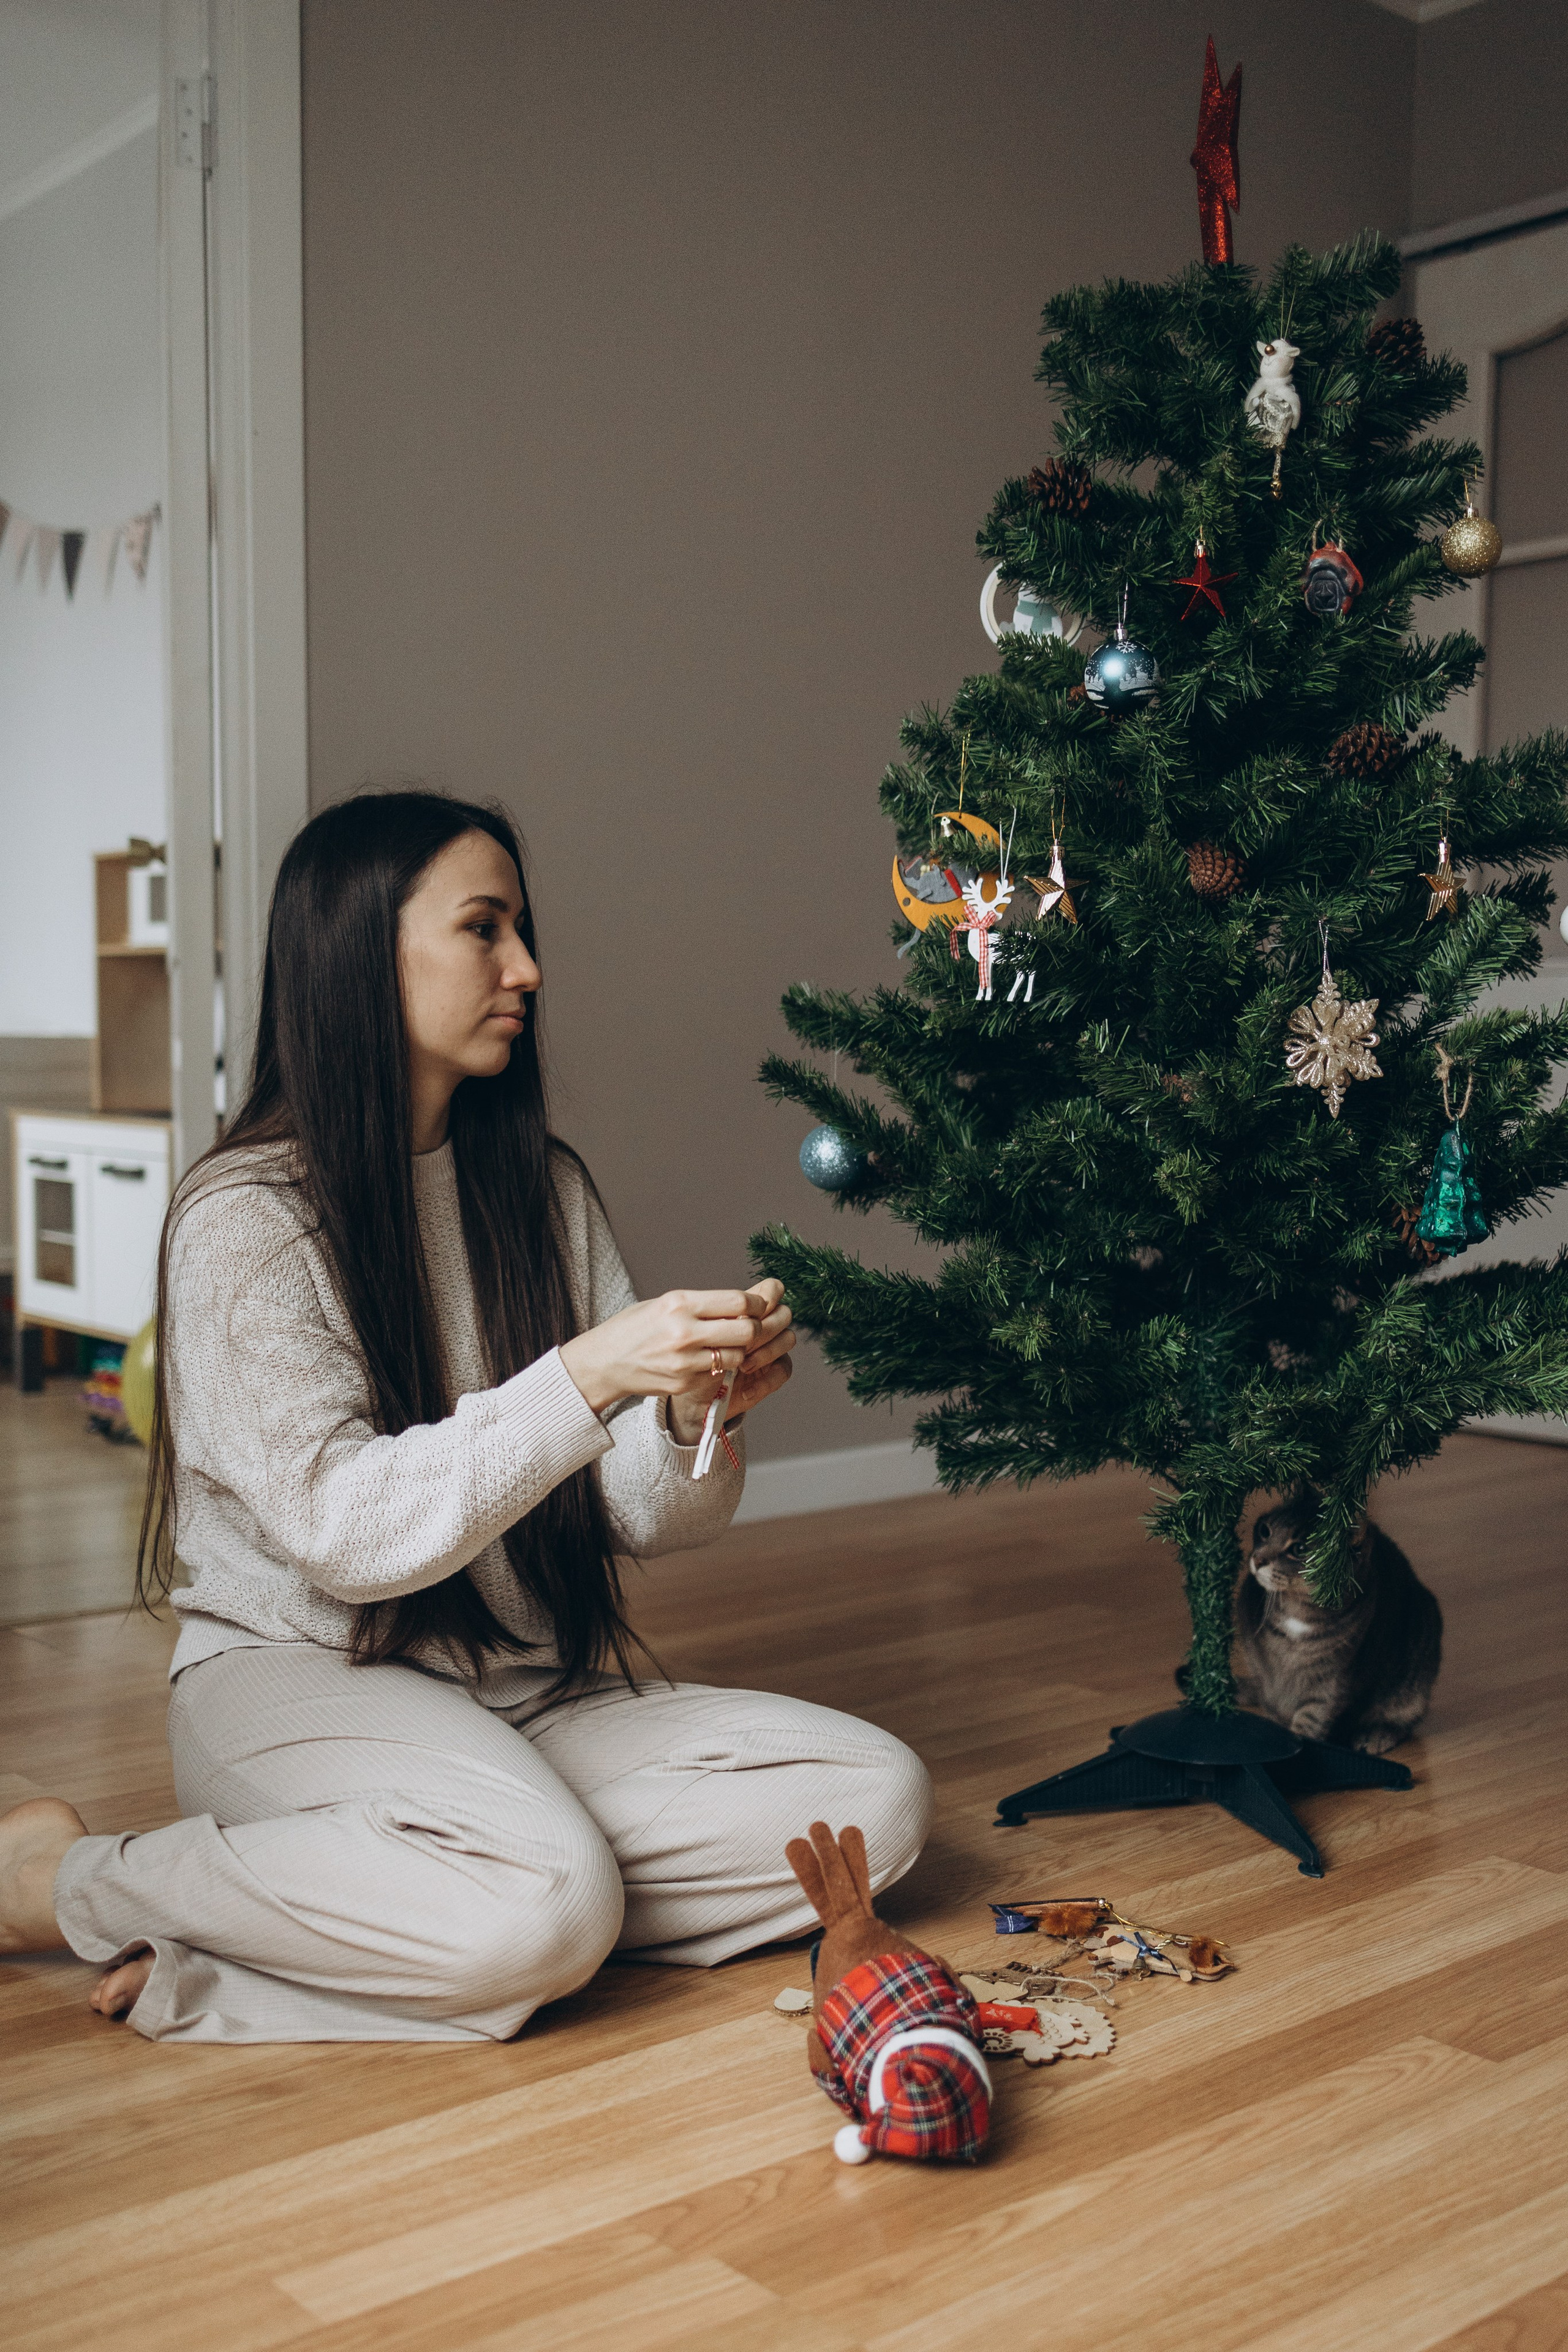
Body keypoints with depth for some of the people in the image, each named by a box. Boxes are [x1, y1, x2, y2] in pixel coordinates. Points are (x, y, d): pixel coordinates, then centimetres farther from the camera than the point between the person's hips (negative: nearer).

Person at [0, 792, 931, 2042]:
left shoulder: (543, 1188, 9)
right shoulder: (246, 1216, -9)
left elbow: (644, 1517, 5)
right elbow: (345, 1530, -21)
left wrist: (698, 1410, -17)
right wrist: (587, 1377, -28)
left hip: (537, 1686, 7)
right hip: (303, 1676, -7)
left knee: (879, 1798, -12)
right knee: (546, 1907, -34)